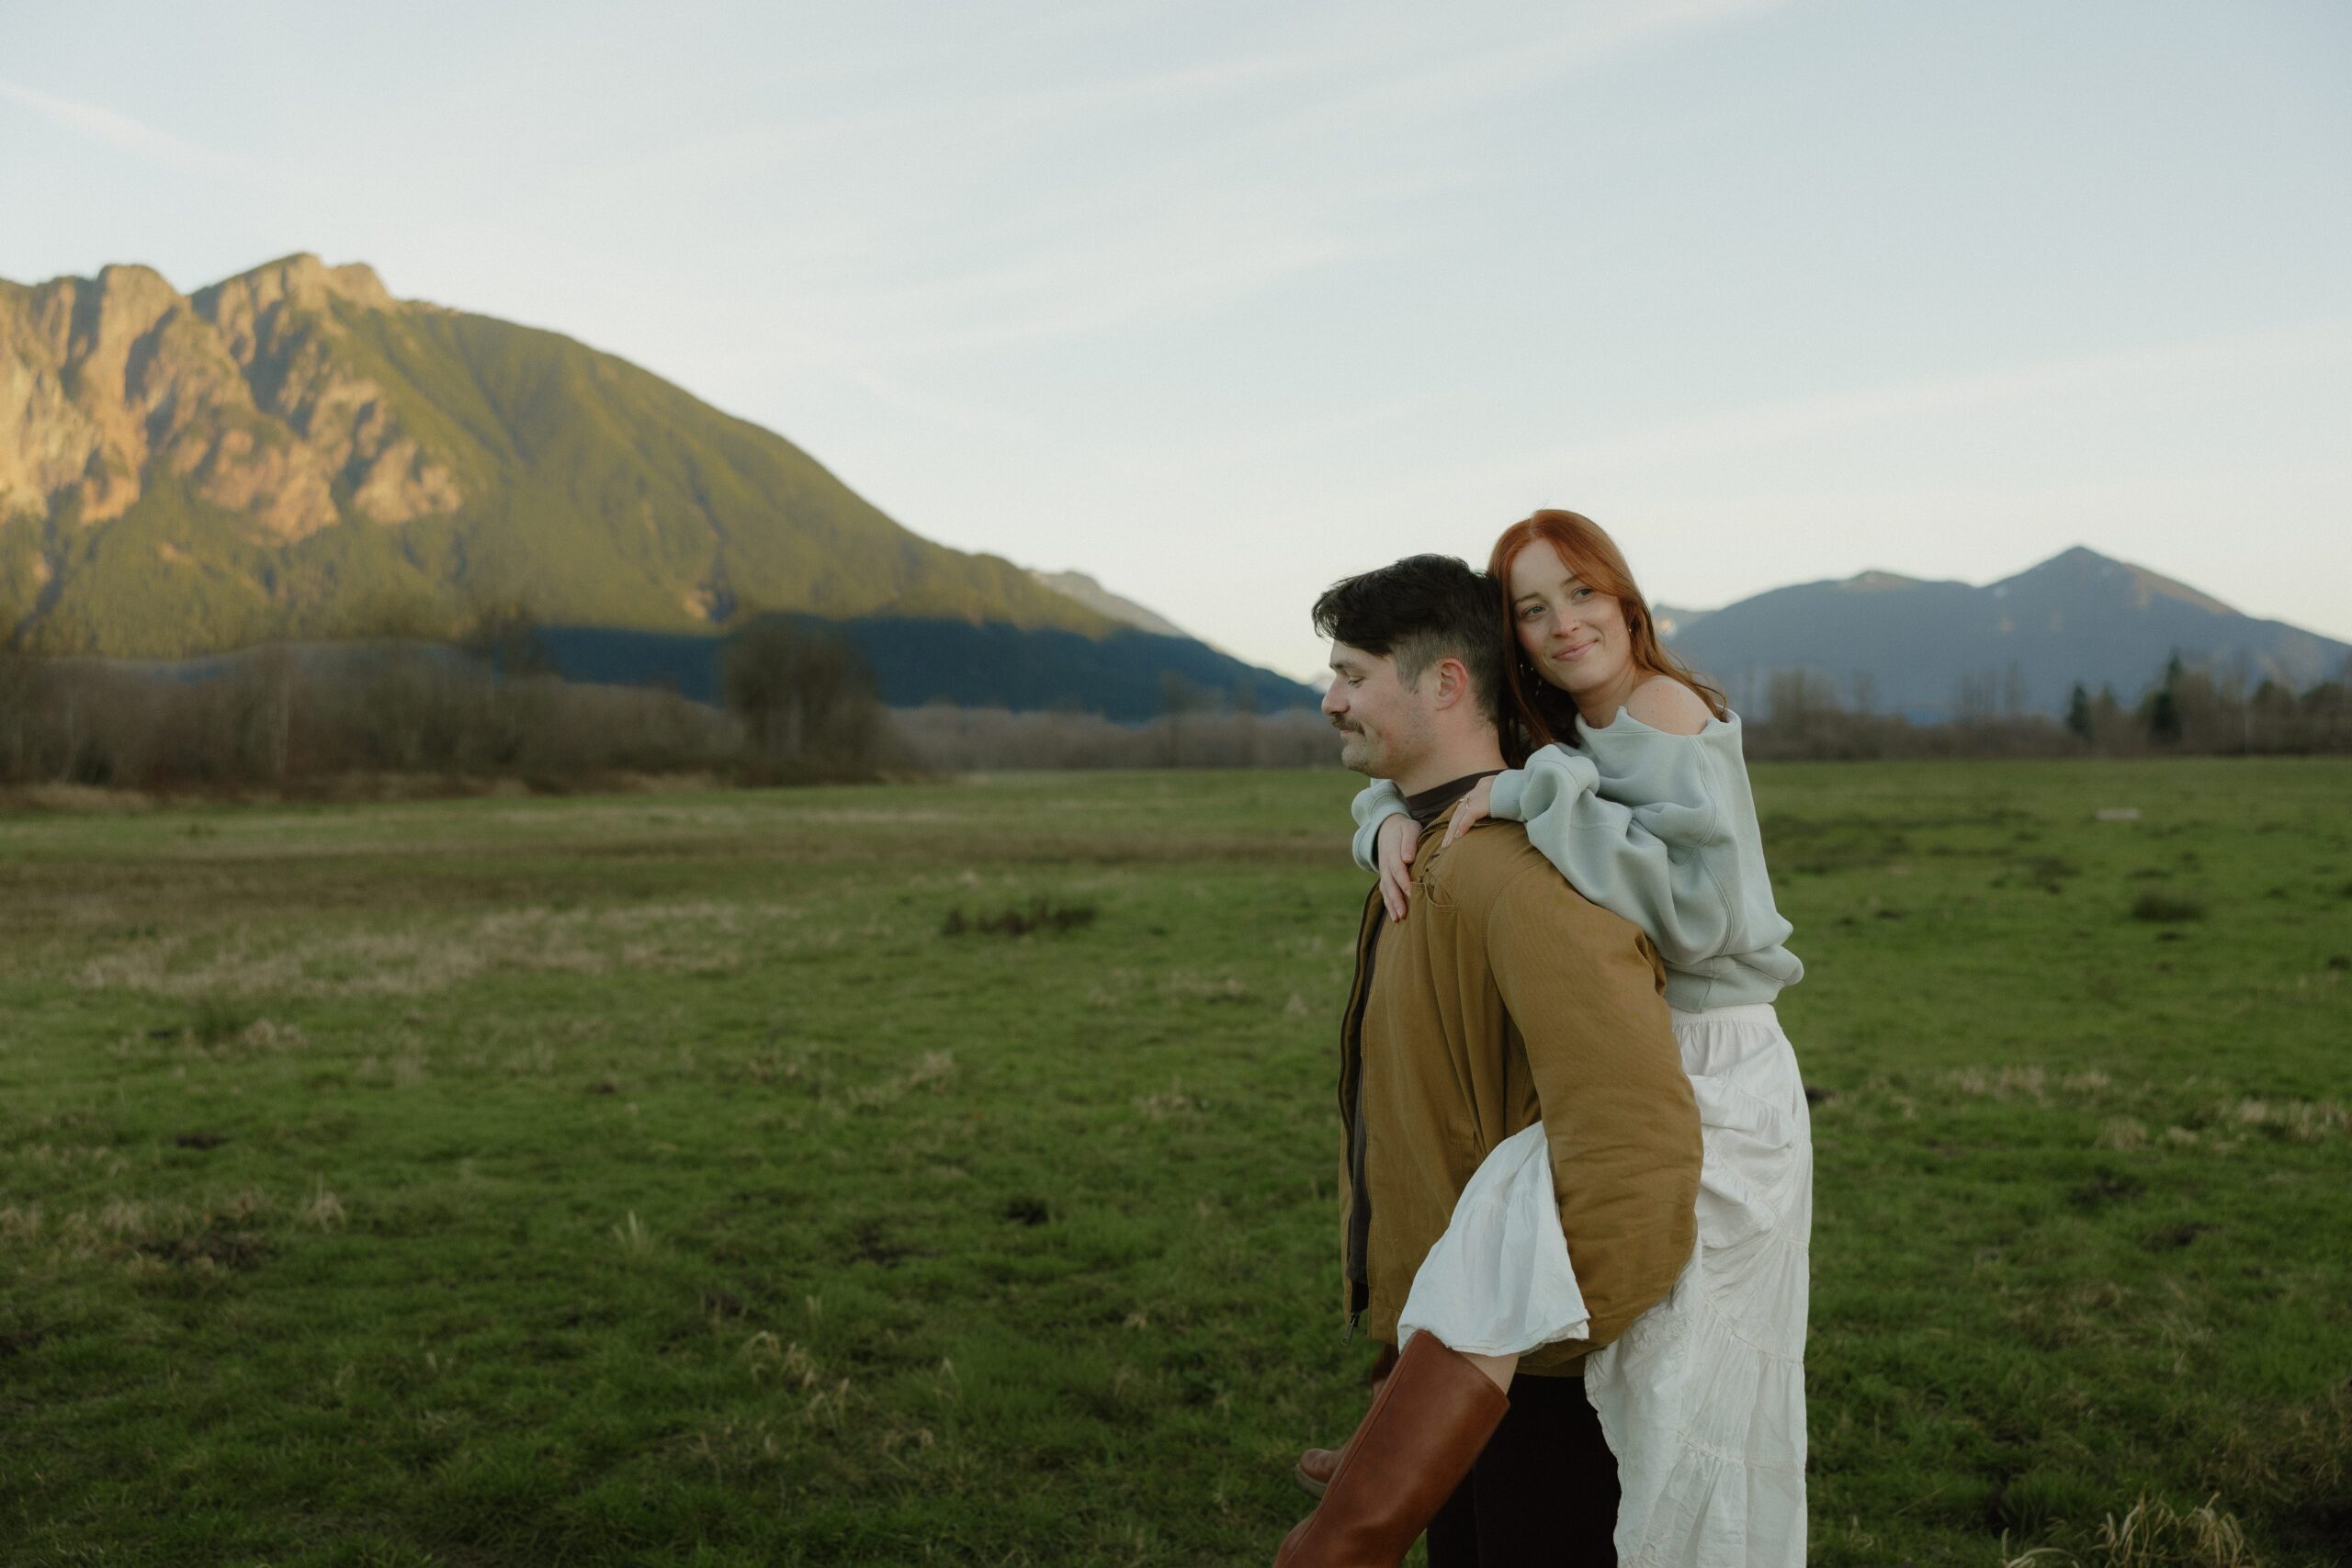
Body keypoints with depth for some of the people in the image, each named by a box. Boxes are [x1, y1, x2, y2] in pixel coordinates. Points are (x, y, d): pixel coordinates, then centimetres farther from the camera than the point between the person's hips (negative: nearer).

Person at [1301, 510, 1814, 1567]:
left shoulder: (1663, 708, -15)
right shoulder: (1572, 736, 10)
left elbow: (1703, 904, -27)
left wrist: (1537, 795, -26)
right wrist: (1392, 820, -6)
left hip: (1703, 1081, -10)